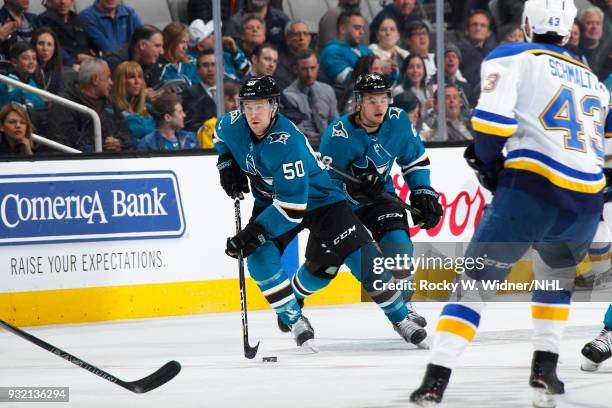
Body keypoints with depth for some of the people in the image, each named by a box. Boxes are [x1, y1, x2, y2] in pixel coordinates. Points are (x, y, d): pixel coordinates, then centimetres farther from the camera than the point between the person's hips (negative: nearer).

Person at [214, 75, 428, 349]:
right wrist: (227, 165, -1)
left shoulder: (286, 144, -35)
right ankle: (293, 319, -5)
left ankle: (400, 317, 3)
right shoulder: (233, 125, -15)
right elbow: (220, 135, 14)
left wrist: (255, 233, -38)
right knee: (259, 255, -19)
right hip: (270, 199, 6)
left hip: (318, 200, -6)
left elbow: (292, 206, -37)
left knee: (361, 256, -14)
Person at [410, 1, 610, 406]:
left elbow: (492, 119, -6)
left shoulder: (512, 57, 7)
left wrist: (488, 162, 9)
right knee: (554, 275, 31)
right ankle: (545, 372, 19)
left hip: (531, 188, -5)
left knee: (477, 280, 1)